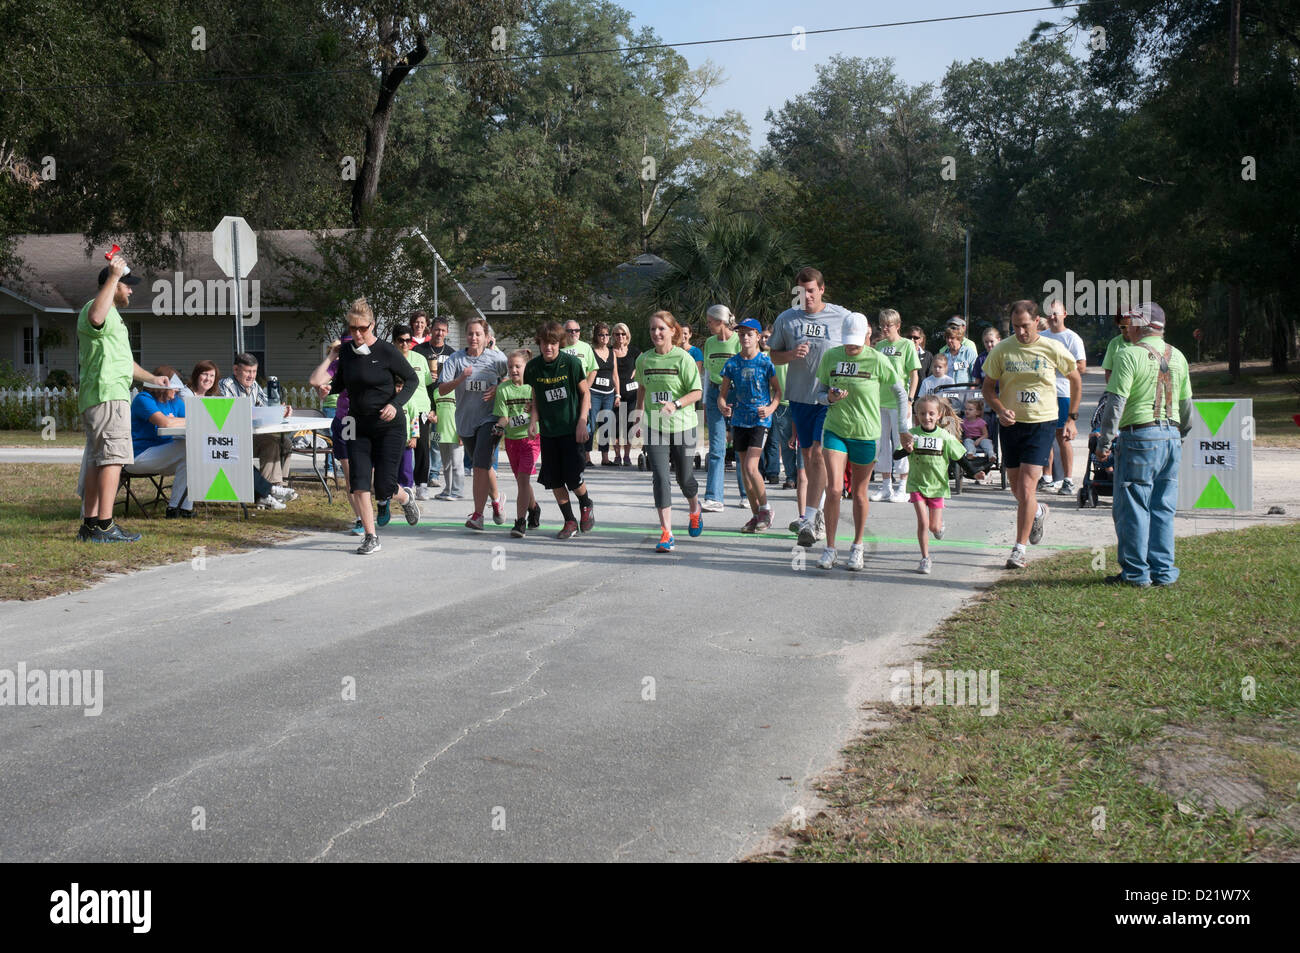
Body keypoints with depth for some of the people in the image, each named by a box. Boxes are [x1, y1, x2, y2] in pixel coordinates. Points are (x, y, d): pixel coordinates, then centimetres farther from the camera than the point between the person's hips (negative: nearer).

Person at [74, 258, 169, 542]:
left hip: (112, 395, 11)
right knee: (113, 456, -16)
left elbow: (121, 360, 40)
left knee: (96, 460, 9)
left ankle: (90, 524, 11)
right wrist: (113, 276, -30)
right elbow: (96, 317, -35)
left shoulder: (112, 315, 28)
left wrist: (152, 379, 47)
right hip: (107, 394, -11)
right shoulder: (94, 308, -6)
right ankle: (104, 526, -21)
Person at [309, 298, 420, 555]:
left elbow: (412, 379, -2)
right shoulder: (346, 351, 3)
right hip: (358, 426, 4)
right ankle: (371, 538, 3)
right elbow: (338, 386, 15)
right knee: (358, 483, -7)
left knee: (384, 488, -5)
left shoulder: (387, 351, -11)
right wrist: (330, 358, 3)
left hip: (389, 426, -4)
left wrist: (395, 404, -16)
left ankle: (406, 497, 31)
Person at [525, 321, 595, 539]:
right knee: (554, 480, 3)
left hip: (571, 428, -4)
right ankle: (570, 521, 18)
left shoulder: (571, 362, -9)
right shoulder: (533, 367, 0)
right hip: (548, 430, 4)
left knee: (572, 478, -7)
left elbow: (585, 393, -2)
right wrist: (534, 420, -3)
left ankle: (586, 506, 25)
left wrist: (582, 422, -10)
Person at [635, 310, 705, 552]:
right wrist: (639, 411, 15)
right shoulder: (643, 359, 5)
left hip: (682, 425, -2)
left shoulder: (684, 358, -8)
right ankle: (666, 534, -9)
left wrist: (676, 405, -23)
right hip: (654, 426, 2)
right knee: (660, 477, -10)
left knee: (684, 477, 11)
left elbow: (697, 392, -9)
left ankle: (695, 510, 45)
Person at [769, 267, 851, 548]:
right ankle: (818, 513, 25)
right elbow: (774, 356, 11)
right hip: (800, 396, 3)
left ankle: (808, 519, -15)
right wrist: (791, 354, -11)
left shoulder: (841, 317, -2)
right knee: (808, 456, 10)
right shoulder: (786, 319, 3)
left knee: (819, 453, -14)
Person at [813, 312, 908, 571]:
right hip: (835, 431, 1)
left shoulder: (877, 360, -7)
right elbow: (821, 390, 11)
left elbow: (900, 392, 4)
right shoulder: (830, 357, 0)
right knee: (833, 489, -10)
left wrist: (906, 428, 2)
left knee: (859, 493, 8)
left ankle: (857, 547, 25)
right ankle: (829, 549, 2)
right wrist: (830, 398, -13)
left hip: (866, 434, -1)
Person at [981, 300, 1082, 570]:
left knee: (1026, 488, -12)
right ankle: (1038, 512, 47)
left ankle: (1019, 549, -6)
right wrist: (1001, 410, -14)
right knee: (1016, 488, 13)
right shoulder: (1002, 350, -3)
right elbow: (988, 387, 5)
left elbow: (1076, 380, 9)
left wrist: (1071, 418, 8)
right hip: (1011, 424, 3)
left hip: (1042, 423, -3)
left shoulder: (1052, 349, -6)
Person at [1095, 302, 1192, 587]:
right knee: (1163, 509, 11)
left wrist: (1104, 442, -9)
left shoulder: (1129, 355, -9)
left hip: (1140, 437, -7)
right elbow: (1186, 405, 18)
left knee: (1132, 507, 1)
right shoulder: (1177, 357, 12)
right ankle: (1163, 571, 14)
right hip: (1171, 436, 7)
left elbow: (1115, 403, -14)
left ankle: (1136, 572, 4)